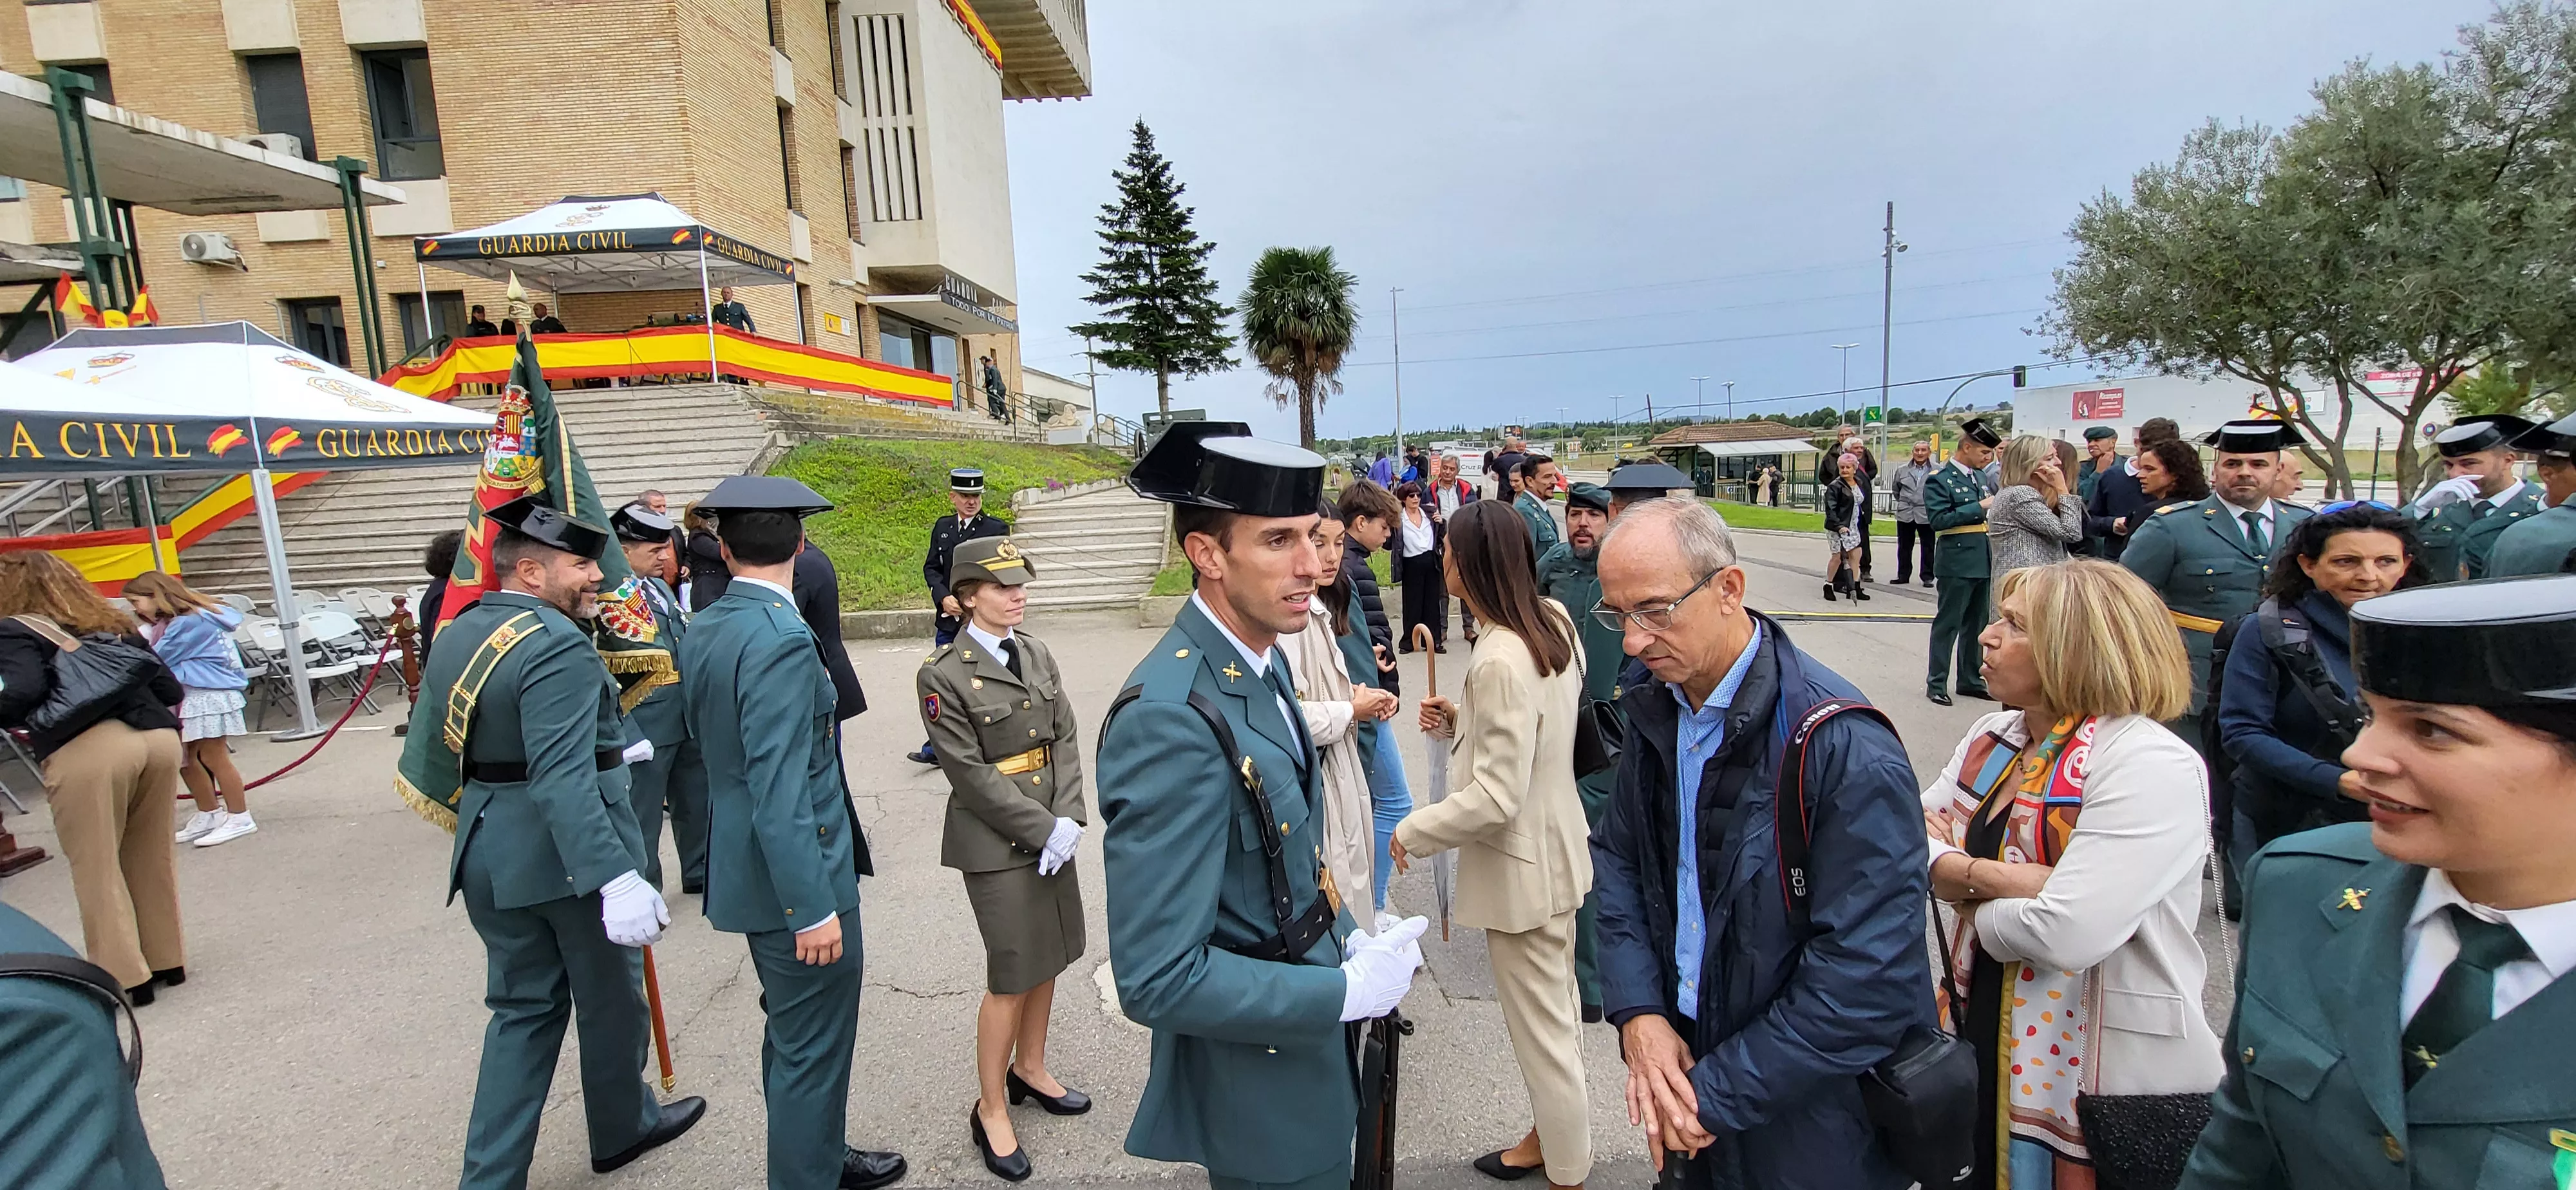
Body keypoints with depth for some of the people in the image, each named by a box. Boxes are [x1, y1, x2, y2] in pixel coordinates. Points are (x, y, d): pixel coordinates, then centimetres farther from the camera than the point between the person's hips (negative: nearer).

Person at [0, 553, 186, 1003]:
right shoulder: (112, 623, 21)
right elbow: (170, 689, 18)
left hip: (87, 752, -5)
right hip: (158, 737, 6)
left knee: (97, 869, 7)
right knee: (151, 859, 17)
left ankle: (126, 977, 12)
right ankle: (167, 960, 25)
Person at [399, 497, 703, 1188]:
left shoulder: (455, 635, 5)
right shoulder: (558, 647, -23)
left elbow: (427, 742, 14)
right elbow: (562, 782, -31)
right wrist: (618, 880, -35)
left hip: (491, 857, 8)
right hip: (570, 859, -7)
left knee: (523, 1009, 19)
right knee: (611, 1000, 15)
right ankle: (622, 1128, 36)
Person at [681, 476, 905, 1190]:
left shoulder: (703, 631, 5)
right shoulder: (781, 640, -24)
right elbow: (778, 792, -27)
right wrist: (814, 907, -22)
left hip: (746, 862, 10)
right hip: (795, 875, -10)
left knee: (791, 1033, 24)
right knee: (811, 1050, 6)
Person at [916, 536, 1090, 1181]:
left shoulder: (1037, 654, 6)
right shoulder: (943, 675, -12)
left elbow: (1066, 740, 4)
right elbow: (971, 774, -15)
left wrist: (1068, 819, -8)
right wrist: (1041, 830, -16)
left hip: (1052, 832, 6)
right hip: (997, 843, -6)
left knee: (1050, 958, 16)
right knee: (1011, 977, 2)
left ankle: (1029, 1070, 38)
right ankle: (992, 1110, 22)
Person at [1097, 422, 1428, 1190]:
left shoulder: (1264, 662, -2)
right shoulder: (1171, 720, -31)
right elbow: (1156, 979, -30)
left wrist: (1351, 940, 0)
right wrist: (1350, 991, -22)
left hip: (1309, 1042, 8)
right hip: (1260, 1091, -8)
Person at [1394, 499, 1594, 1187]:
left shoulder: (1500, 661, -28)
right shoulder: (1552, 623, 0)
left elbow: (1497, 797, -27)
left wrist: (1411, 833, -15)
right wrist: (1458, 721, 2)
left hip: (1521, 867, -10)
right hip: (1557, 845, 10)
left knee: (1542, 1029, 10)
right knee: (1552, 1011, 25)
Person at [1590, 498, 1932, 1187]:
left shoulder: (1848, 750, -25)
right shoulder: (1655, 705, -4)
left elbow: (1868, 978, -25)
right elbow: (1618, 859, 4)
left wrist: (1721, 1094, -18)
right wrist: (1637, 1014, -9)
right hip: (1682, 1058, 5)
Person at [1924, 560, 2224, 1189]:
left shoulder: (2154, 766, -20)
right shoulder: (1993, 736, 3)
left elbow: (2065, 935, -29)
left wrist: (1965, 890, -12)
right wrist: (1997, 879, -18)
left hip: (2114, 1079, -6)